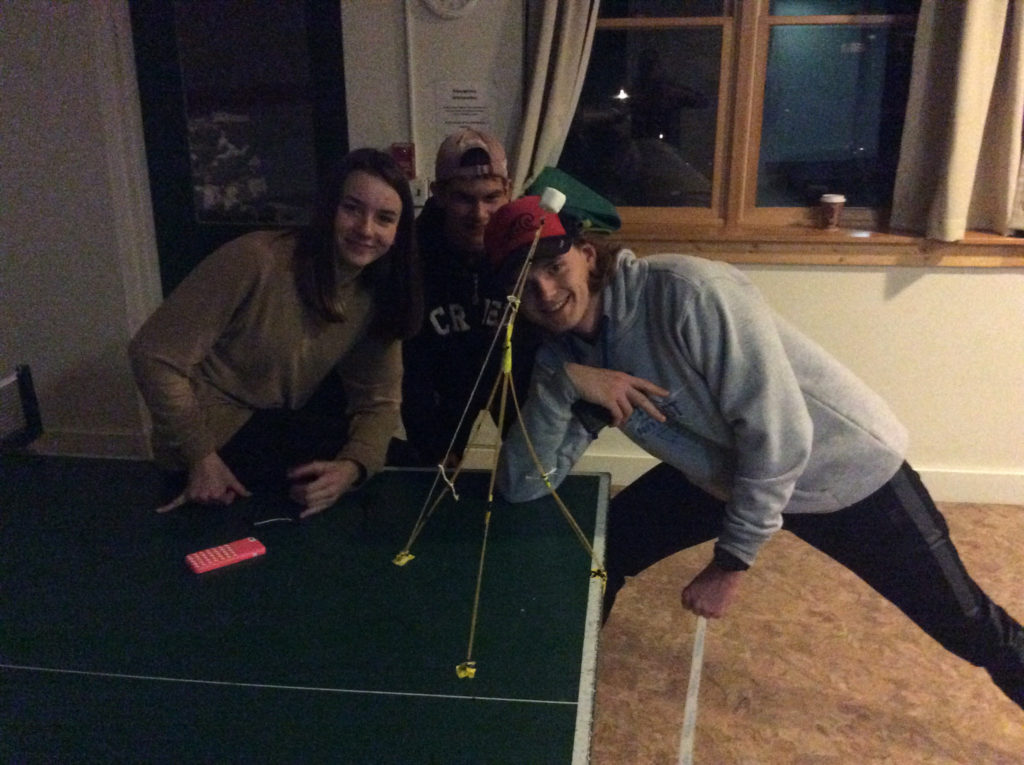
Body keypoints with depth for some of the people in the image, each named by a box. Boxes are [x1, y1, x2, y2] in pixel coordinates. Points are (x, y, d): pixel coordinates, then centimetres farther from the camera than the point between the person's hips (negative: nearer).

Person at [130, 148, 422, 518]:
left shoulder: (379, 295, -6)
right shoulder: (256, 260, -26)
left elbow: (378, 401, -7)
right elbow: (155, 356, -22)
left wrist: (351, 469, -27)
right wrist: (201, 458, -22)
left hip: (285, 422, 6)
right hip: (216, 437, -6)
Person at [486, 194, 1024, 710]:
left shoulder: (687, 292, -32)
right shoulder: (565, 354, -11)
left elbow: (778, 433, -30)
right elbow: (521, 485, -15)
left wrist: (730, 563, -22)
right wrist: (561, 384, -31)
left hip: (847, 471, -5)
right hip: (724, 474, 5)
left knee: (966, 626, 6)